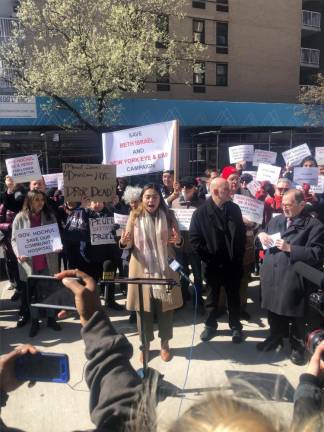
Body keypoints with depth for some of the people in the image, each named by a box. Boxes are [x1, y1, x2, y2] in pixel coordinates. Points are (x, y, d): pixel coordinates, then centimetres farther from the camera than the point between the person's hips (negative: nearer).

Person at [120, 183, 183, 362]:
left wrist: (178, 241, -20)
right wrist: (123, 242, -23)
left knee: (165, 307, 10)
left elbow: (177, 242, 3)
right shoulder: (134, 216, -1)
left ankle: (164, 344, 29)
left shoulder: (168, 216, 0)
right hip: (142, 269, 0)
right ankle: (145, 345, 28)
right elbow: (129, 244, 0)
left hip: (164, 269, 1)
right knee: (143, 308, 9)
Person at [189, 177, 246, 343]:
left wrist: (239, 257, -2)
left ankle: (236, 327, 32)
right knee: (212, 297, 15)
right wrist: (207, 257, -12)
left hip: (233, 263, 2)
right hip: (213, 264, -2)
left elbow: (241, 233, 5)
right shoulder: (201, 212, -11)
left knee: (234, 296, 15)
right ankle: (210, 325, 34)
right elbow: (194, 238, -10)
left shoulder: (234, 208, -1)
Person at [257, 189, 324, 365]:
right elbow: (264, 234, 24)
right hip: (271, 275, 6)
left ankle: (297, 346, 31)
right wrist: (261, 234, 0)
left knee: (295, 315, 10)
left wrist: (290, 248, -21)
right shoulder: (275, 220, 11)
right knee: (273, 310, 19)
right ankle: (275, 337, 40)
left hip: (293, 278, -5)